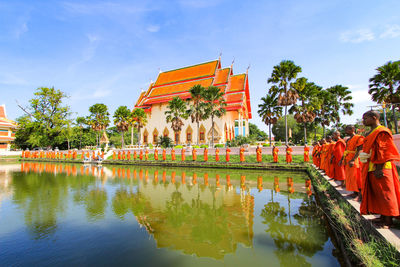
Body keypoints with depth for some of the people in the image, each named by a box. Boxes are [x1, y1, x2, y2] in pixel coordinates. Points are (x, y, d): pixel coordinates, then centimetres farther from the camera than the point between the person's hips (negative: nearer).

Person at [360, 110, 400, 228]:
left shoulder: (382, 132, -12)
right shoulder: (370, 133, 16)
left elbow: (384, 152, -18)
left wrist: (379, 169, -22)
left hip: (380, 169, -9)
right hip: (371, 168, 9)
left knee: (384, 194, -1)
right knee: (376, 194, 14)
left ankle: (388, 220, 9)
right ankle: (383, 217, 24)